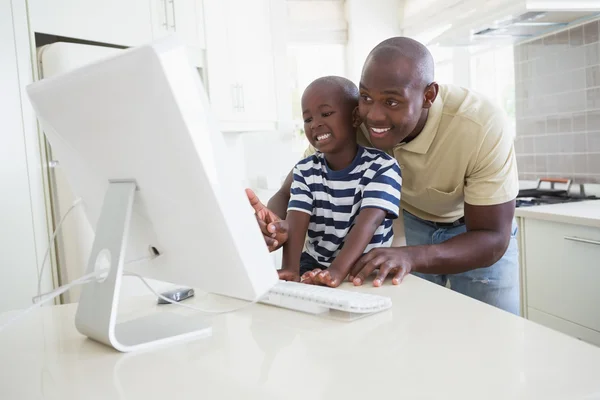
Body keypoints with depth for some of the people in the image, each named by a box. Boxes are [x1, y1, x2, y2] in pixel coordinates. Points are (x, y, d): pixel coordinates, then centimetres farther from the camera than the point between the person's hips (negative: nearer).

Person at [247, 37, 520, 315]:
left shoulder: (484, 127, -36)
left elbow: (493, 239, -32)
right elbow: (292, 193, -23)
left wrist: (410, 257, -50)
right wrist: (278, 227, -48)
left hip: (478, 228, -1)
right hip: (405, 224, 2)